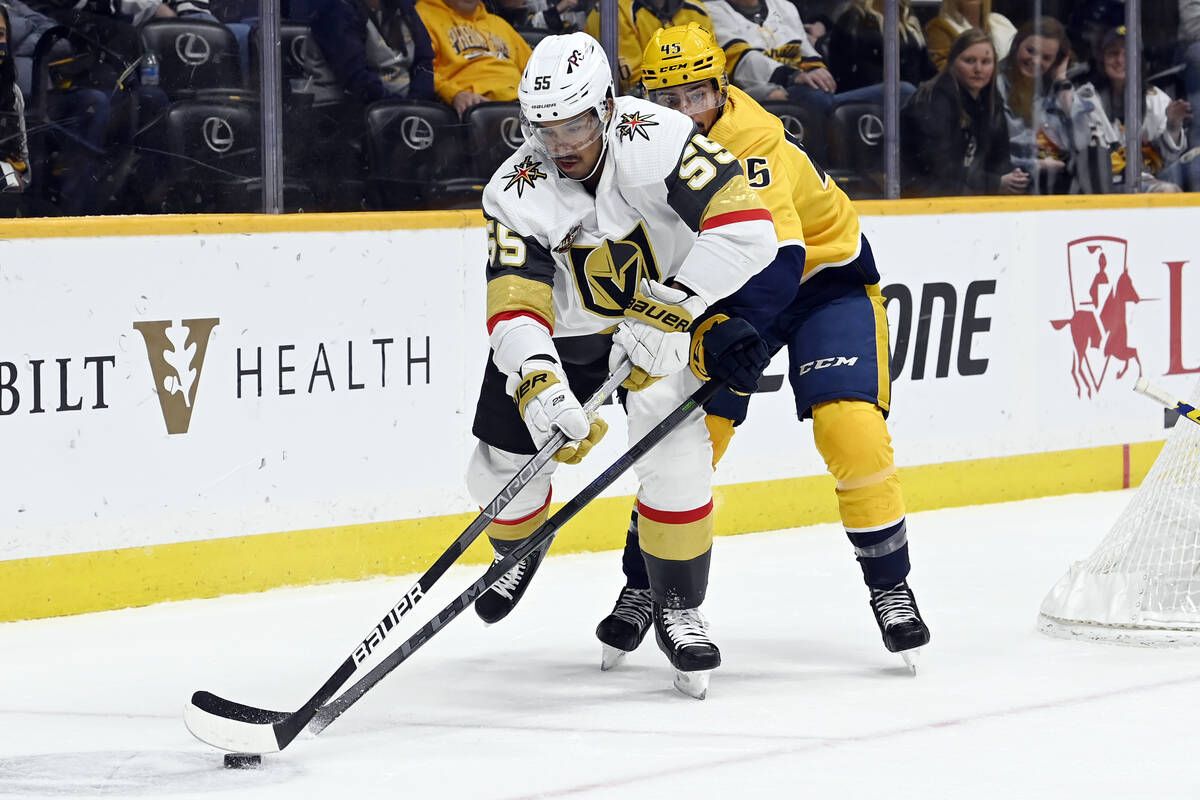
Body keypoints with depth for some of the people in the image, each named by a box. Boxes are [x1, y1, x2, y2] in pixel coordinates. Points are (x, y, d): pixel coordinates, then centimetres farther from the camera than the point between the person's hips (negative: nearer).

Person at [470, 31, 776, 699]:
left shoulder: (652, 138, -30)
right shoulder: (516, 193, -22)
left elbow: (747, 225, -37)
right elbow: (515, 307, -29)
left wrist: (668, 310, -40)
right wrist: (539, 383, -48)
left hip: (665, 321, -2)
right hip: (565, 333, 2)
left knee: (675, 456, -21)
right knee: (502, 467, 2)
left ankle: (680, 610, -1)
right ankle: (520, 551, 40)